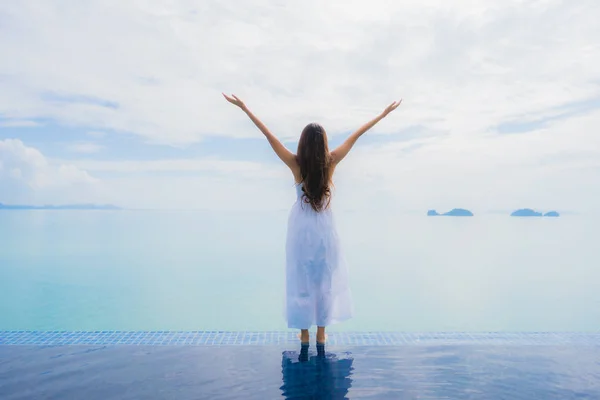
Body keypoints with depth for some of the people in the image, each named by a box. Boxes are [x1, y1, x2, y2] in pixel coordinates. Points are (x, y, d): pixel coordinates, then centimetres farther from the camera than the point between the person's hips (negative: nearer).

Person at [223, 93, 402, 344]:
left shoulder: (296, 164, -14)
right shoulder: (331, 162, -11)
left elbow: (269, 136, -11)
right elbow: (355, 136, -3)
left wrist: (244, 108, -6)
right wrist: (383, 115, 5)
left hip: (301, 227, -1)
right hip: (323, 227, 1)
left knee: (301, 279, 9)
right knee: (324, 279, 11)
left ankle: (304, 333, 18)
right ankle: (321, 333, 19)